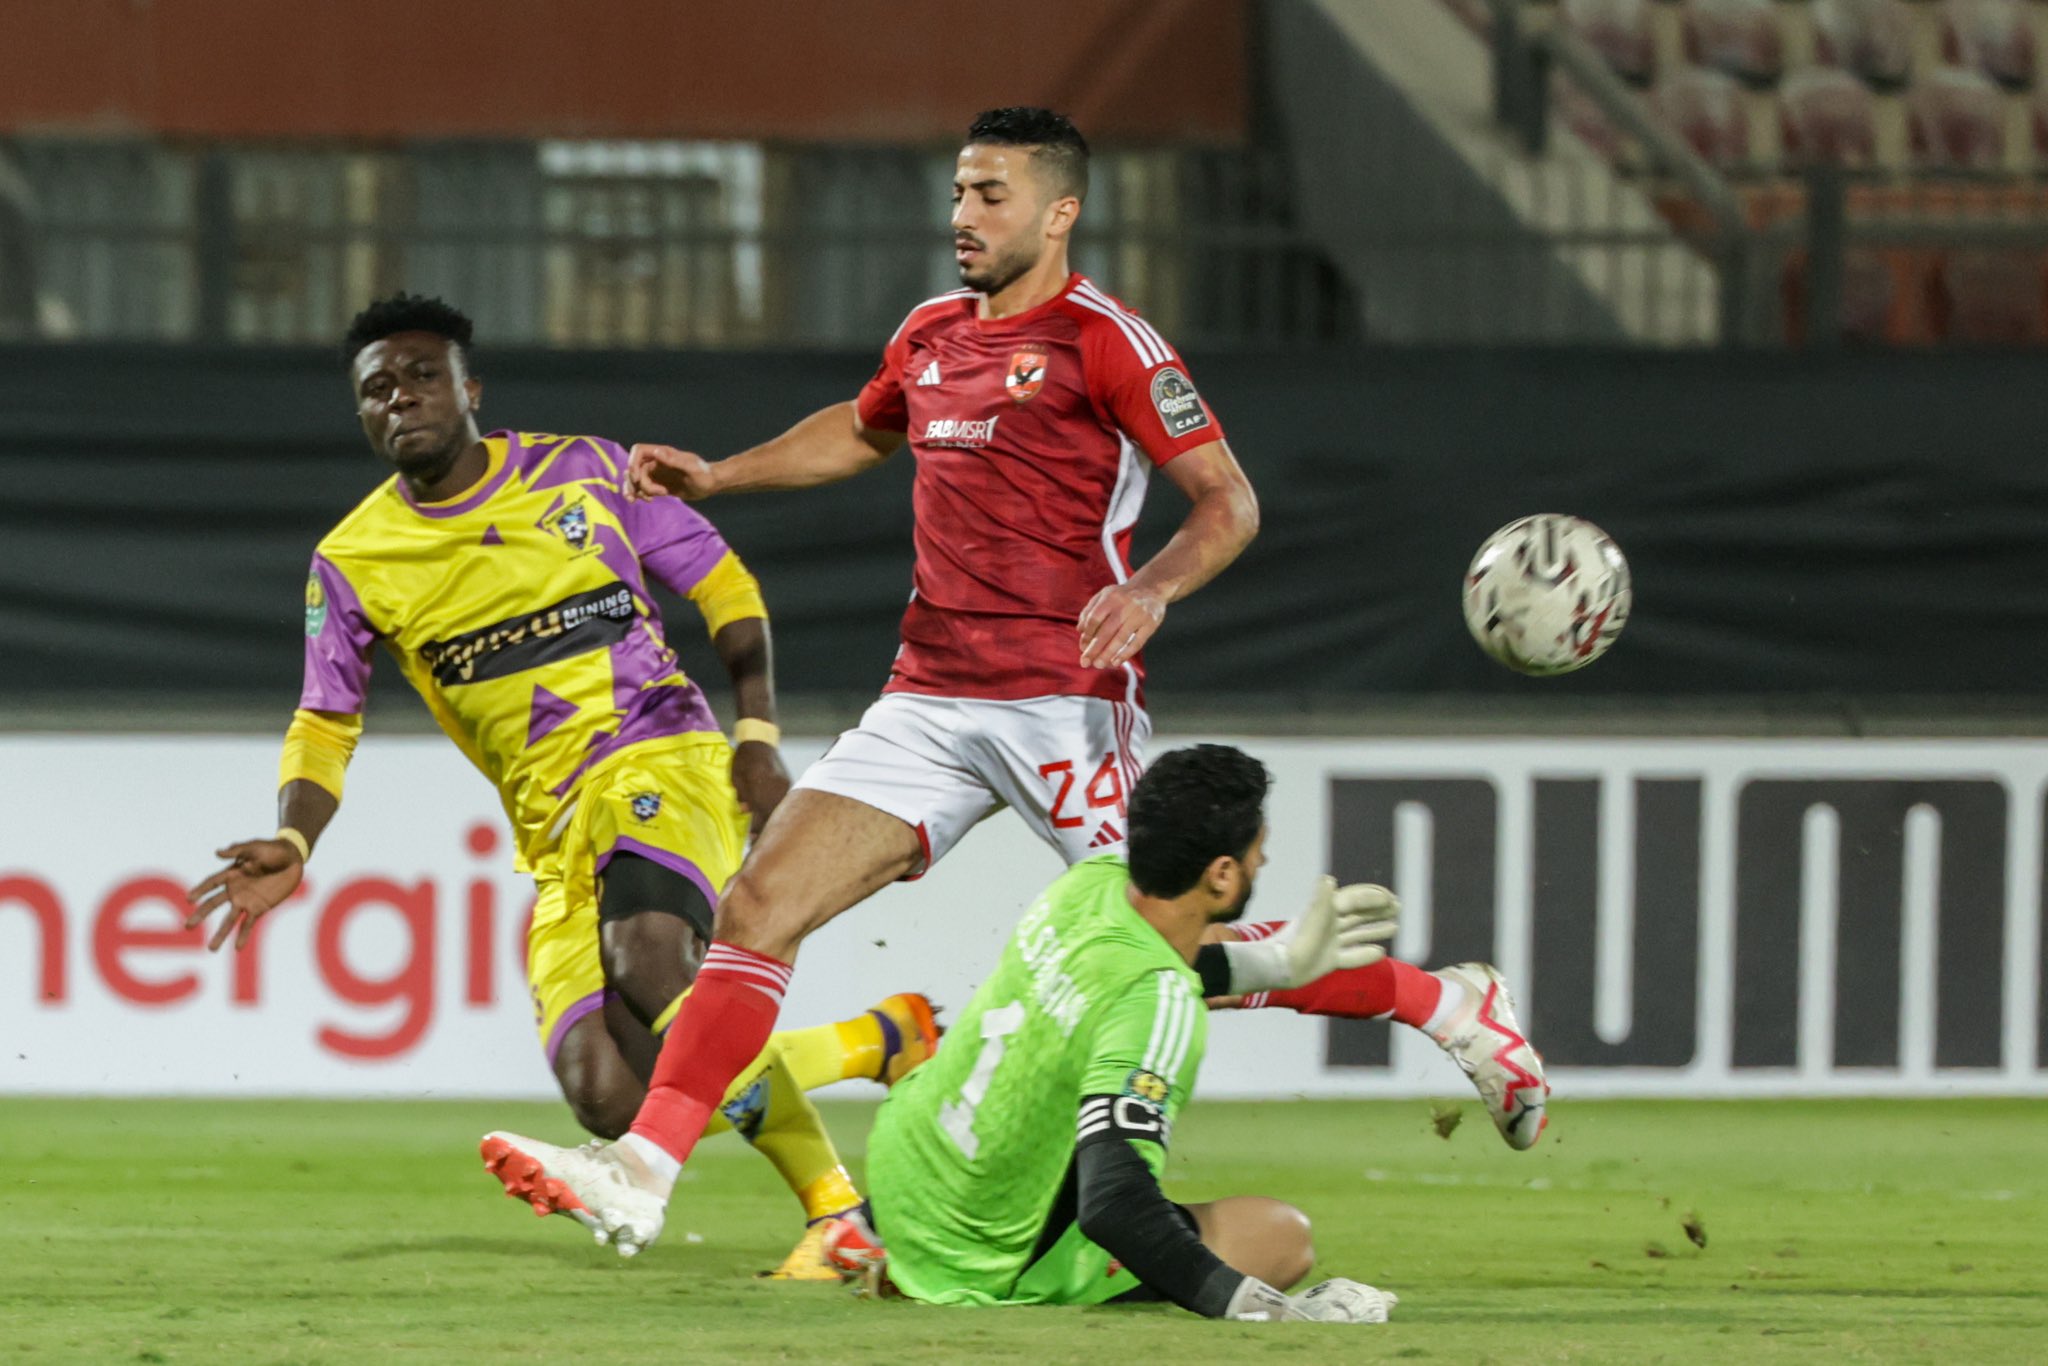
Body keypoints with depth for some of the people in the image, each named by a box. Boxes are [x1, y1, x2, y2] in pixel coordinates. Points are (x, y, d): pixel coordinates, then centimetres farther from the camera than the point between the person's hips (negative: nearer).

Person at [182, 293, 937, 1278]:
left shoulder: (581, 473, 2)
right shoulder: (351, 564, 6)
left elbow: (726, 588, 9)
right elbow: (324, 726, 13)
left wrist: (758, 740, -3)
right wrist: (293, 845, -6)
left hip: (660, 763, -4)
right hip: (556, 831, 4)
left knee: (648, 967, -35)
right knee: (608, 1097, -15)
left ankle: (834, 1205, -21)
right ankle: (885, 1038, 4)